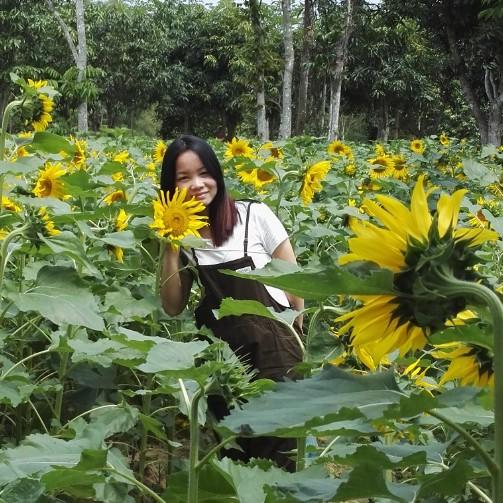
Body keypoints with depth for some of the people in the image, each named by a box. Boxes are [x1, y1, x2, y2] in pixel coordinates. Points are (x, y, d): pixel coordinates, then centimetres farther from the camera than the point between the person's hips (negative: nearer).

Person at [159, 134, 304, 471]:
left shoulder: (255, 216, -10)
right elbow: (173, 307, -3)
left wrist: (295, 336, -2)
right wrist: (171, 247, -12)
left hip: (273, 349, -3)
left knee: (276, 455, 4)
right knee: (234, 451, 15)